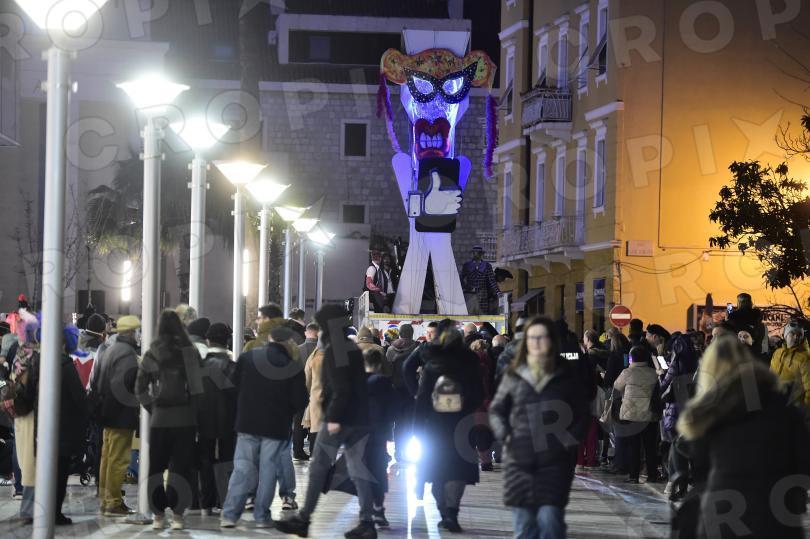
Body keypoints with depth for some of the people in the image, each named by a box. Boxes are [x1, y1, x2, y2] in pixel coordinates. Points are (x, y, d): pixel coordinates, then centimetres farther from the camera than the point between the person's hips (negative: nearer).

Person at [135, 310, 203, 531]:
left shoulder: (151, 354, 1)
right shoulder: (190, 352, -4)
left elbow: (140, 388, 1)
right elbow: (198, 385, -8)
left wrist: (151, 407, 9)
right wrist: (194, 409, 0)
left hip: (159, 418, 1)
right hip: (185, 417, -1)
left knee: (156, 467, 9)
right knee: (181, 467, 3)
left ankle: (158, 515, 9)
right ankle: (177, 515, -1)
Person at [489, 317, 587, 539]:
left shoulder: (565, 375, 4)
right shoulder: (514, 375, 7)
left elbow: (582, 412, 10)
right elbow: (496, 409, 14)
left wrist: (571, 438, -3)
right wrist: (504, 435, -1)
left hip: (554, 460, -2)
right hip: (520, 458, 2)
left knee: (550, 518, -10)